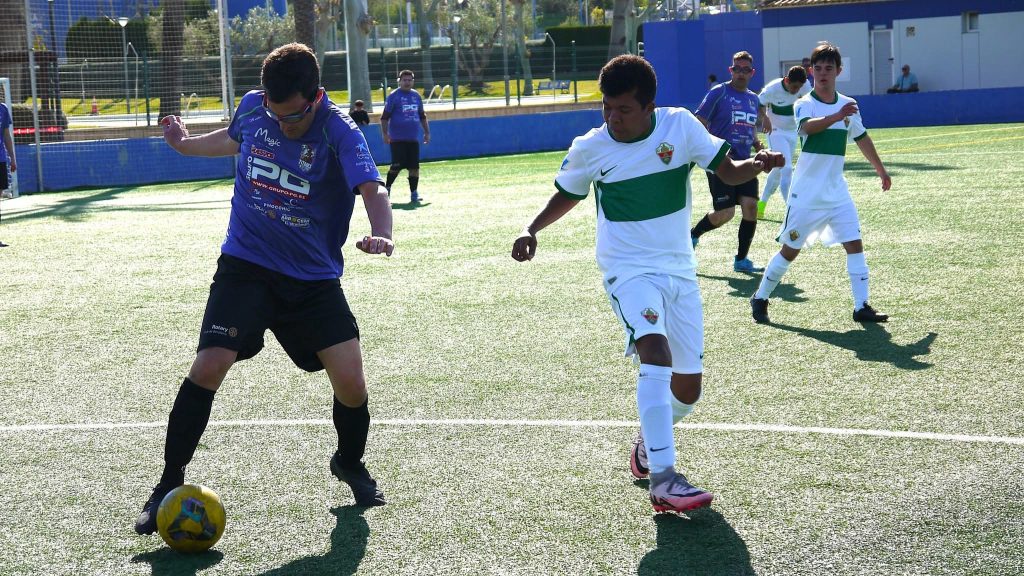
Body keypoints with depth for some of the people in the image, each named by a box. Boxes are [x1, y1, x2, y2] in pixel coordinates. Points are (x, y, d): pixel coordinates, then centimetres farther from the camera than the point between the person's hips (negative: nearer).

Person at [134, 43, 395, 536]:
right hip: (245, 267, 2)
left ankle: (350, 464, 25)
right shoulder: (252, 108, -4)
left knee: (350, 381, -8)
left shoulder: (340, 132, -17)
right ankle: (170, 483, 1)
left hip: (314, 278, -1)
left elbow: (373, 189, -33)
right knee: (209, 366, -16)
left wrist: (379, 234, -53)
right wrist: (186, 144, 33)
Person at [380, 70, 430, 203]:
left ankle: (414, 193, 7)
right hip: (397, 139, -5)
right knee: (397, 166, -8)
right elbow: (385, 117, -5)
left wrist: (426, 132, 18)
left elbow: (422, 116, 22)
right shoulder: (393, 96, -3)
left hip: (413, 139, 5)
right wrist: (385, 134, -12)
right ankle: (387, 188, 11)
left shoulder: (416, 96, 13)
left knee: (414, 166, 1)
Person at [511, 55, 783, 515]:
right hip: (628, 269, -3)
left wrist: (757, 165, -24)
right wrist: (532, 229, -3)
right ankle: (662, 480, -30)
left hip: (679, 268, 3)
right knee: (656, 353, -30)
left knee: (687, 390, 6)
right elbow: (567, 196, 12)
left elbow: (728, 172, -3)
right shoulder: (589, 149, -7)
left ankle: (649, 437, 41)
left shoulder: (680, 126, -7)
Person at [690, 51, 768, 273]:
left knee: (751, 206, -7)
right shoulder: (718, 93, -5)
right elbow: (699, 125, -8)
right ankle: (693, 235, 20)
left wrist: (758, 145, 7)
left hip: (744, 163, 6)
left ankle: (741, 259, 6)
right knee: (725, 214, -9)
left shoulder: (753, 98, 15)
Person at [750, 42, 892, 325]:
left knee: (855, 244, -6)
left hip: (837, 192, 4)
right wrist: (838, 115, -50)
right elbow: (808, 126, -33)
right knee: (790, 250, 2)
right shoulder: (804, 104, -9)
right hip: (806, 193, -4)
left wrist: (880, 169, 29)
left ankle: (861, 306, -1)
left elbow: (862, 138, 22)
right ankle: (760, 298, 19)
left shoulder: (848, 105, 6)